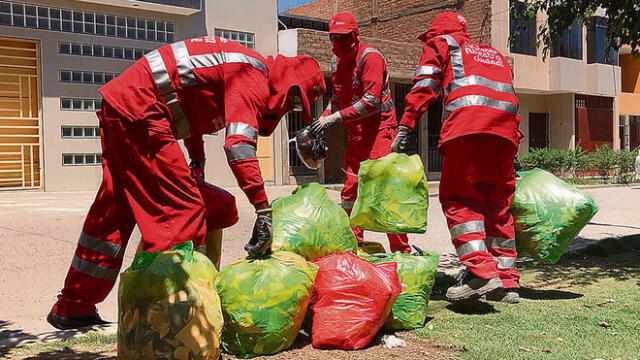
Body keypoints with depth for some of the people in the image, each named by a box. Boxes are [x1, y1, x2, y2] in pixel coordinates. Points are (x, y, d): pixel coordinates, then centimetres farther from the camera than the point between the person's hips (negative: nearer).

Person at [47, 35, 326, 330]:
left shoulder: (241, 66, 18)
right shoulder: (253, 76, -12)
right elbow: (238, 144, -27)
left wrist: (197, 162, 25)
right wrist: (263, 210, -31)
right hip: (138, 112, -10)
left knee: (113, 212, 15)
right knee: (182, 209, -11)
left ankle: (71, 309, 26)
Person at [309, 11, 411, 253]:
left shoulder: (370, 56, -13)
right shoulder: (336, 61, 13)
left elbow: (371, 101, -22)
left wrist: (335, 118, -24)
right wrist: (323, 120, 3)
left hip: (379, 130, -8)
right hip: (355, 134, 8)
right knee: (351, 189, 8)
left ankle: (402, 249, -6)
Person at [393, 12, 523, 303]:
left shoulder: (440, 44, 22)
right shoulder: (494, 53, 38)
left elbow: (424, 87, 7)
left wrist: (404, 129, 3)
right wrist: (514, 140, 26)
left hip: (468, 125, -6)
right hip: (506, 129, 6)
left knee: (458, 200, -3)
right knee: (498, 204, 10)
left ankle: (480, 271, -17)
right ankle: (507, 282, 10)